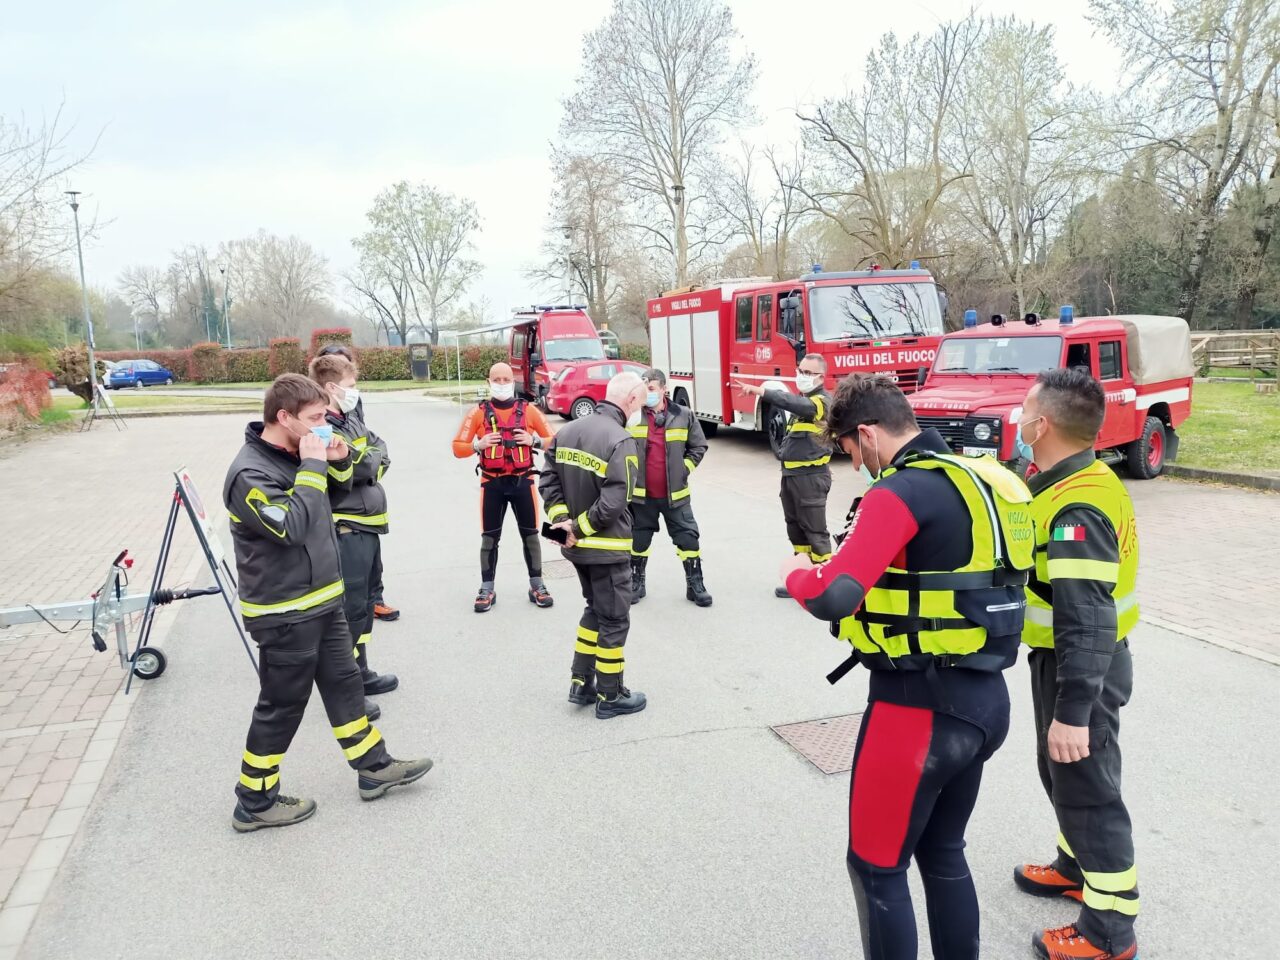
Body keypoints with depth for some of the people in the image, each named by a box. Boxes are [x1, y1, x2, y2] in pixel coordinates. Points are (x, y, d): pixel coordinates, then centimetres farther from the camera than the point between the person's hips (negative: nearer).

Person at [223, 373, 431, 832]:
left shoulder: (293, 457, 5)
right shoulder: (249, 473, -21)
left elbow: (340, 485, 22)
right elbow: (291, 526, -32)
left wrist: (337, 460, -1)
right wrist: (313, 466, -25)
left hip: (322, 601, 9)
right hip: (284, 615, -9)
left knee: (344, 683, 18)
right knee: (281, 706, 4)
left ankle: (375, 768, 32)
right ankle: (255, 801, 21)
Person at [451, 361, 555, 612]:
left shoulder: (529, 410, 2)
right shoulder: (478, 413, 0)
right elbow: (457, 448, 0)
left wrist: (534, 440, -13)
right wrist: (479, 444, -18)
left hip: (522, 481, 1)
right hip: (492, 484, 0)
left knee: (530, 534, 7)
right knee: (489, 537, 4)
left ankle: (537, 585, 18)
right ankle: (487, 589, 14)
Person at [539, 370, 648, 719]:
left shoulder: (568, 431, 4)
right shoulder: (619, 441, -21)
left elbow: (548, 480, 5)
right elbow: (613, 503, -24)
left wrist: (562, 519, -1)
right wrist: (578, 528, -13)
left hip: (577, 546, 8)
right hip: (607, 547, -8)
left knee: (595, 610, 24)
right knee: (614, 621, 7)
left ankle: (581, 683, 29)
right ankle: (610, 696, 18)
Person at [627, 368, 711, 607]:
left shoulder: (683, 415, -4)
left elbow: (698, 446, 7)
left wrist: (685, 469, -1)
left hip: (675, 493, 0)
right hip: (641, 494, 0)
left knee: (688, 538, 2)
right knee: (639, 540, 12)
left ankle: (695, 584, 15)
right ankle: (636, 583, 28)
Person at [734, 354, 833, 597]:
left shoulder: (822, 401, -13)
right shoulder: (803, 399, 16)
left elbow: (793, 403, -33)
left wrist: (761, 391, -43)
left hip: (811, 476, -9)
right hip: (791, 474, 9)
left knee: (815, 531, -3)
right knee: (795, 529, 15)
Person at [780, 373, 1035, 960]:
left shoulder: (900, 492, -18)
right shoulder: (987, 481, 9)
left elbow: (832, 597, -26)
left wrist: (795, 570, -7)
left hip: (919, 707, -9)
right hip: (986, 697, 9)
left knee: (876, 868, 10)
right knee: (943, 852, 25)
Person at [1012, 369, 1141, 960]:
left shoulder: (1076, 508, -29)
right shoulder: (1080, 481, 3)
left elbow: (1087, 623, -32)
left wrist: (1072, 710, -30)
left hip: (1081, 668, -10)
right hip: (1066, 659, 10)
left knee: (1087, 789, 4)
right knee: (1061, 773, 25)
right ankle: (1077, 867, 46)